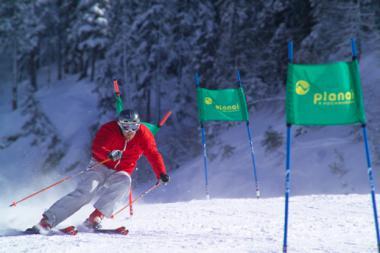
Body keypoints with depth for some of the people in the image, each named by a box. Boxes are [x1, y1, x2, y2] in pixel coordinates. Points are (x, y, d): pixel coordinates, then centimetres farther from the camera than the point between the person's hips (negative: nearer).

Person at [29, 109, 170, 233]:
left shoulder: (143, 134, -10)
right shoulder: (109, 129, -16)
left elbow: (153, 155, -13)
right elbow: (96, 147, -30)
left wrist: (161, 174, -28)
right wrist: (109, 154, -51)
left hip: (120, 173, 2)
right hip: (100, 166, -2)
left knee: (124, 181, -34)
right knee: (85, 192, -24)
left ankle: (96, 216, -33)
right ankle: (47, 221, -24)